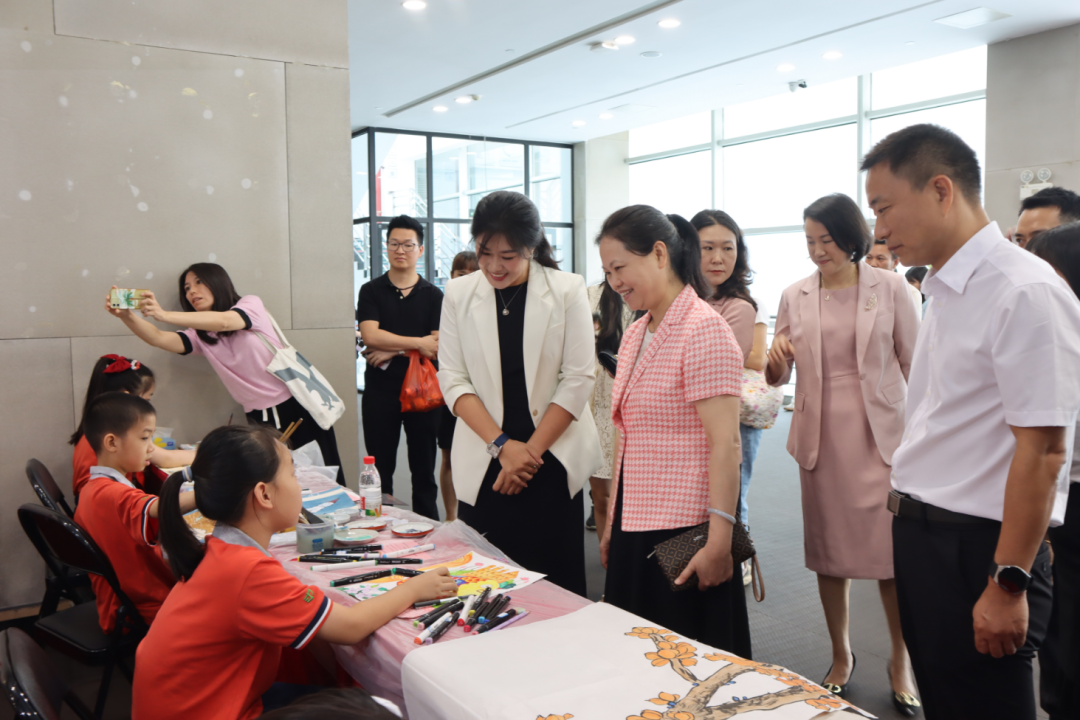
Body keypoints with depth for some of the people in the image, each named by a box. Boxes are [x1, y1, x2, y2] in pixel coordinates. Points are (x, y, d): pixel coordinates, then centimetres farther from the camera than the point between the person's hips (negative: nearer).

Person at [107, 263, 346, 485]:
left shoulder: (250, 304, -3)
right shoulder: (200, 336, 11)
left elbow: (224, 321, -24)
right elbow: (159, 338, -6)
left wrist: (164, 315, -32)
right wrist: (126, 316, -24)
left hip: (298, 408, -5)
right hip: (260, 420, 5)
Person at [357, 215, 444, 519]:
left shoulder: (433, 295, 4)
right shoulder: (371, 291, 4)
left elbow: (438, 346, -7)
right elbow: (371, 336, -11)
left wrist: (392, 351, -12)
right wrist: (418, 343, -14)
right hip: (381, 390, 0)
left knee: (424, 470, 8)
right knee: (379, 469, 7)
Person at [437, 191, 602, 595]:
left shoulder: (567, 290, -1)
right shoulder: (458, 294, 4)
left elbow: (578, 379, -4)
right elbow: (453, 380, 1)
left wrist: (530, 450, -8)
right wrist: (502, 445, -10)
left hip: (552, 461, -1)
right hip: (484, 463, 2)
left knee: (555, 583, 2)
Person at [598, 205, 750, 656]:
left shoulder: (703, 329, -13)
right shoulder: (635, 336, 13)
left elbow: (725, 443, -18)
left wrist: (719, 541, -21)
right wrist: (612, 525, 17)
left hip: (683, 533, -8)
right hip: (635, 528, 8)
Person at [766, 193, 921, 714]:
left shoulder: (890, 288, 0)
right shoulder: (795, 297, 5)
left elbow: (914, 364, 3)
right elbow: (777, 378, 8)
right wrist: (776, 356, -14)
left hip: (882, 433, -2)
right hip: (820, 436, 2)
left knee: (894, 553, 0)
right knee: (829, 552, 10)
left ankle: (901, 661, 23)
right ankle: (841, 658, 29)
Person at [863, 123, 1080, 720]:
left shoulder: (1025, 294, -17)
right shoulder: (943, 291, 9)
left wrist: (1008, 585, -18)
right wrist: (909, 520, 13)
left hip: (977, 549, -8)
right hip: (919, 535, 8)